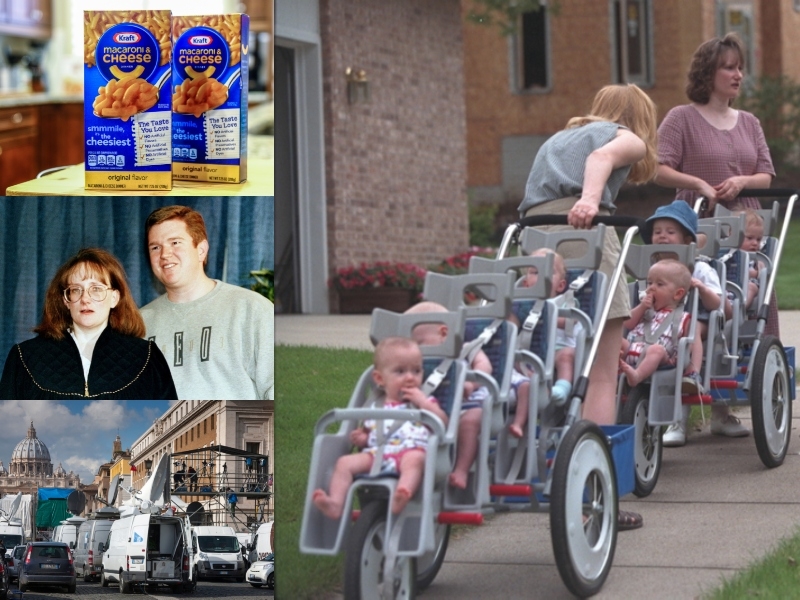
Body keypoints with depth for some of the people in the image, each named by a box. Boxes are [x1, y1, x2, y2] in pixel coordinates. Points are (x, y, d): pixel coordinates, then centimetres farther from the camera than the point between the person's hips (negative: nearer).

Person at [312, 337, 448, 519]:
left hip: (411, 451, -4)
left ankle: (400, 498, -65)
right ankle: (335, 503, -34)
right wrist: (361, 439, 9)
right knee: (345, 462, -17)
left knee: (414, 459, -39)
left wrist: (423, 402, 0)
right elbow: (366, 431, 32)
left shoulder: (425, 401, 21)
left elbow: (443, 423, 6)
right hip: (375, 453, 4)